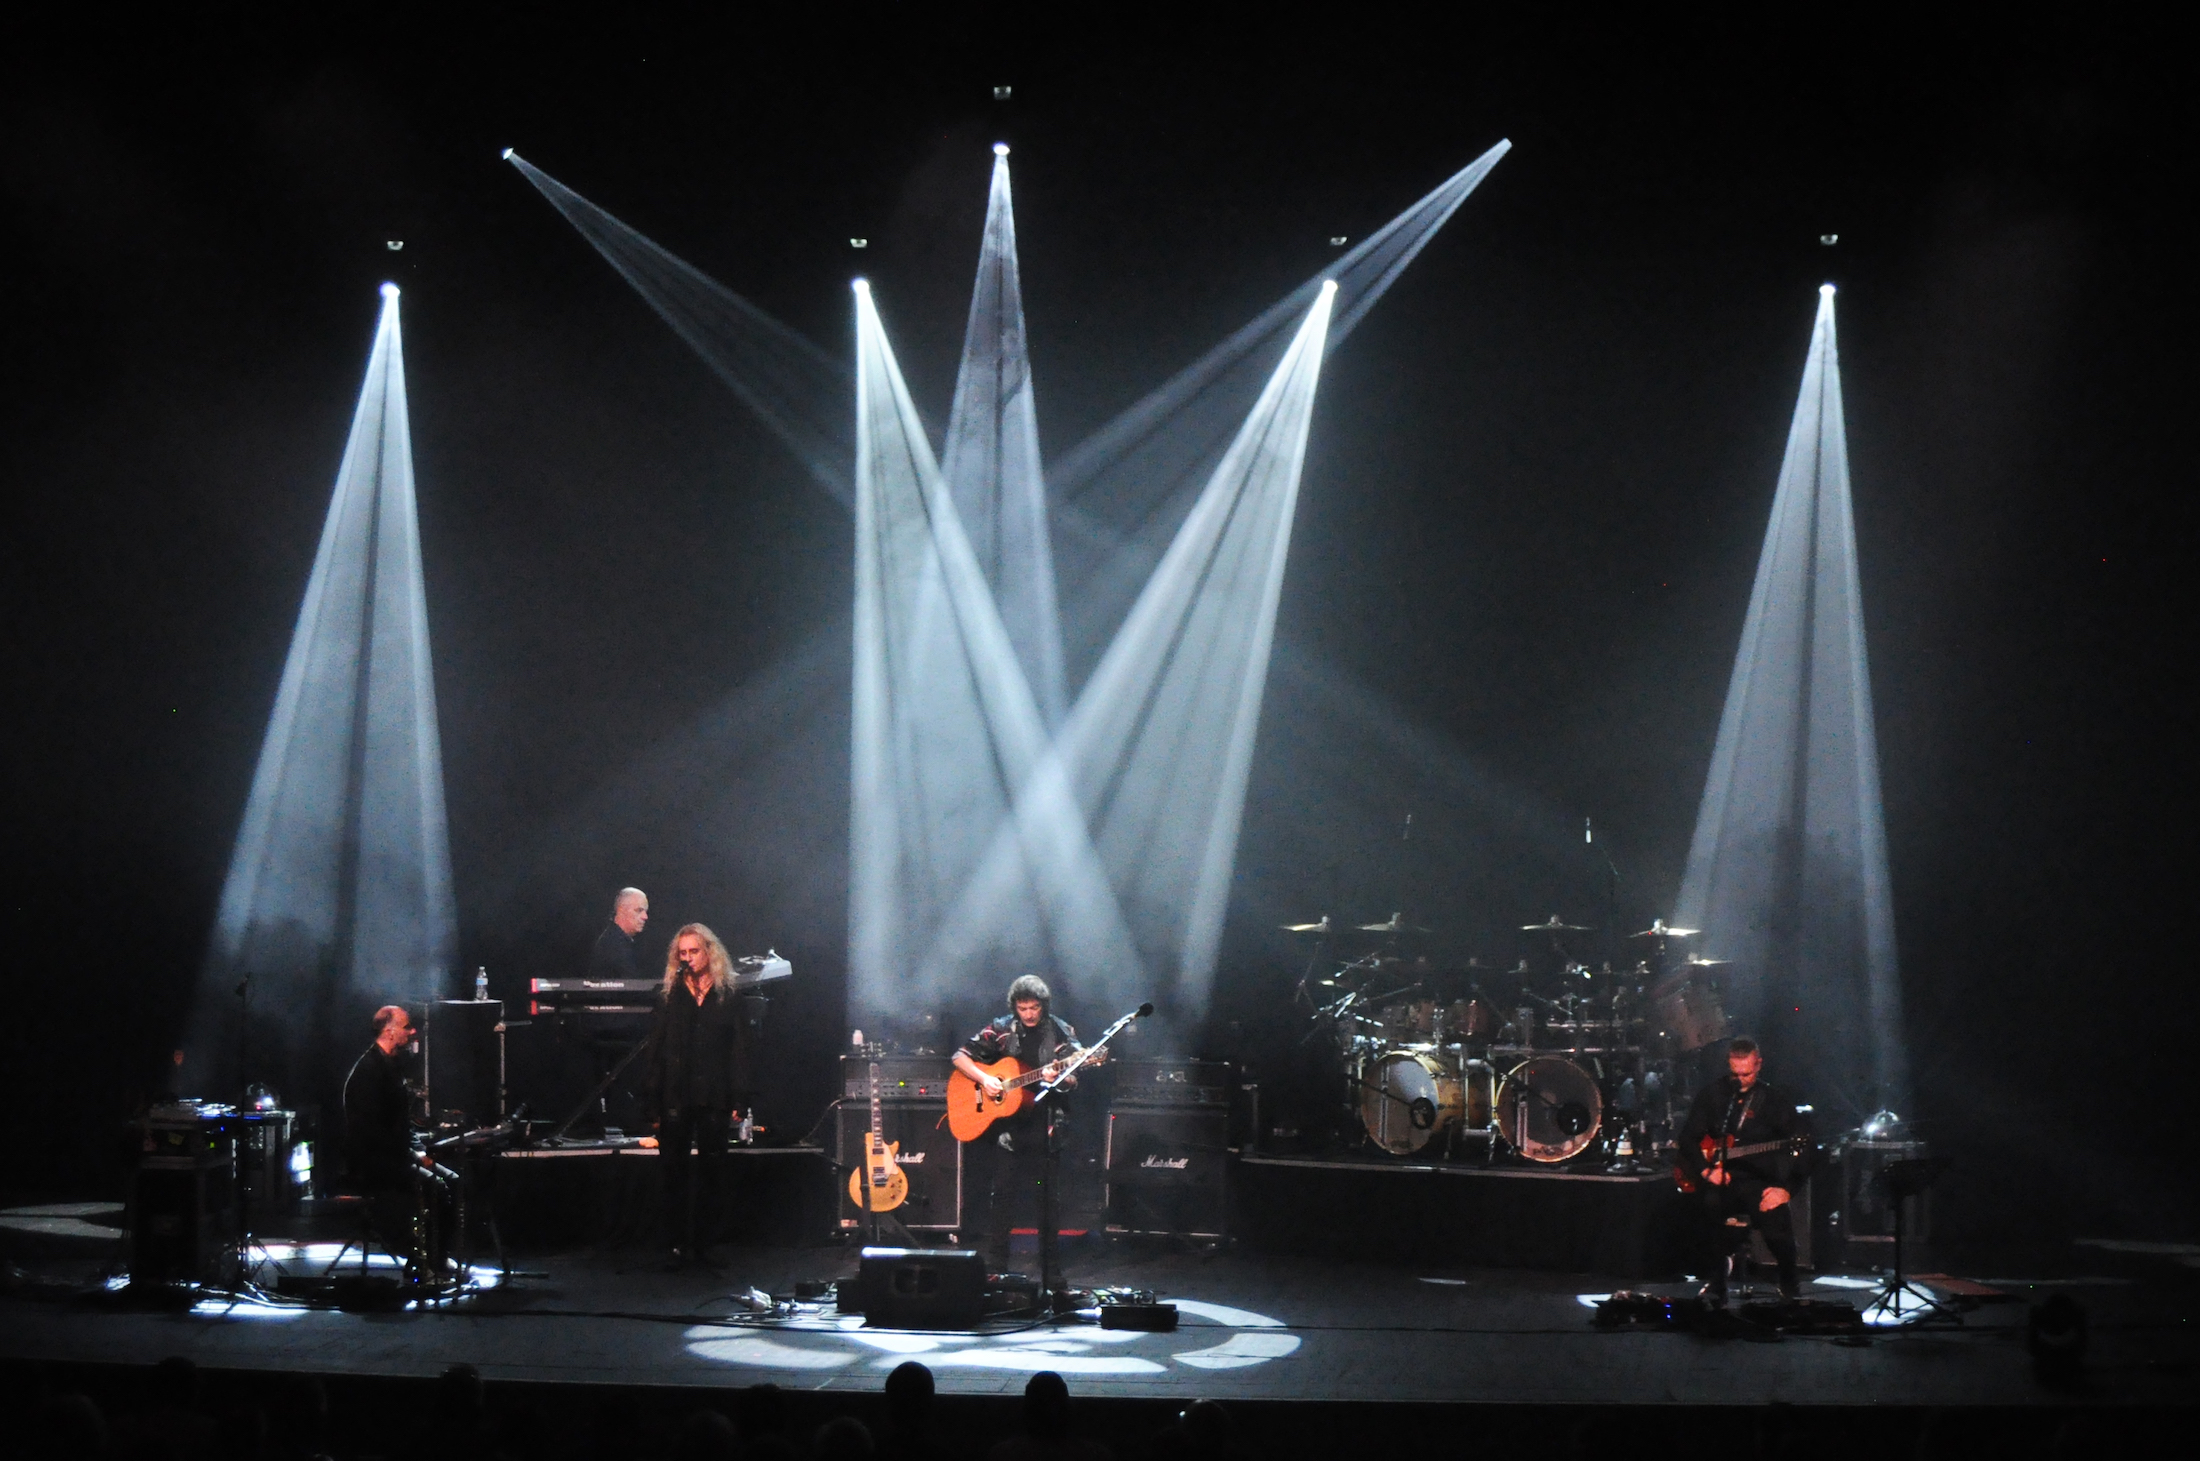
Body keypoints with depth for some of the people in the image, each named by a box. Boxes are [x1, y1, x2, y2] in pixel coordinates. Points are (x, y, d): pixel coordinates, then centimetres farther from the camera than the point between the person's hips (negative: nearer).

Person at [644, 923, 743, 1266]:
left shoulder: (728, 997, 6)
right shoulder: (669, 996, 9)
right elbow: (655, 1048, 6)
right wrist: (653, 1097, -2)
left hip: (714, 1097, 0)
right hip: (676, 1097, 0)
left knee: (708, 1170, 1)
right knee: (675, 1171, -1)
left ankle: (698, 1240, 6)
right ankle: (679, 1241, 2)